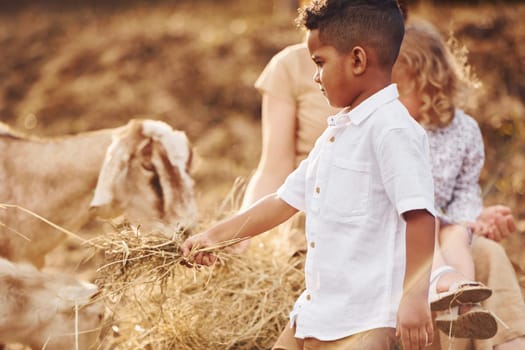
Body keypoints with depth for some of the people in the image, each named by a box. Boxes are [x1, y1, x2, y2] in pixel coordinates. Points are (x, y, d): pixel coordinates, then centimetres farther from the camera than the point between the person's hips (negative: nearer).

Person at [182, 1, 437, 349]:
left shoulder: (392, 129, -14)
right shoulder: (335, 134, 16)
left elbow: (419, 215, -23)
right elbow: (285, 200, 23)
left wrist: (415, 296, -29)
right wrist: (214, 236, 26)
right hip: (313, 315, 10)